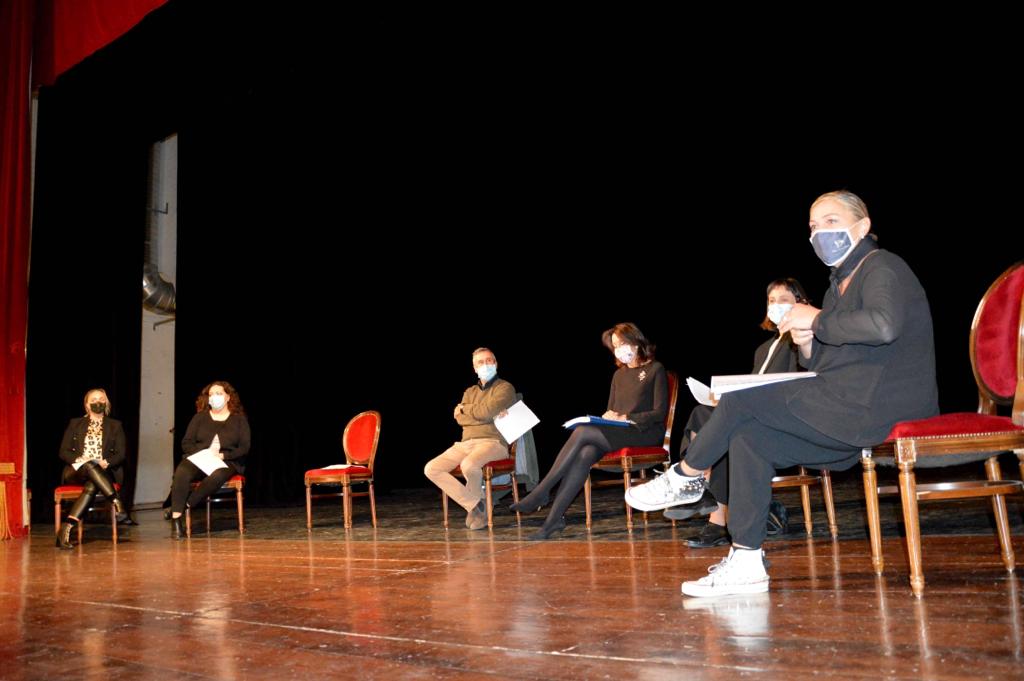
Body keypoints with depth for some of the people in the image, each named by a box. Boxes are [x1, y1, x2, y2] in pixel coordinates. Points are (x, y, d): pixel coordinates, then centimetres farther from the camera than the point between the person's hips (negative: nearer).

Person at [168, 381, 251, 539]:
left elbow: (244, 447, 2)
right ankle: (176, 520, -34)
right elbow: (186, 443, 9)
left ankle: (184, 506, -28)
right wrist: (203, 453, -11)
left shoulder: (239, 419, 12)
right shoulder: (200, 418, 18)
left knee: (217, 476, -38)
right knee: (181, 473, -33)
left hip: (226, 461, -1)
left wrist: (222, 455, -12)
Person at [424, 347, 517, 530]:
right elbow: (459, 418, 5)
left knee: (469, 465, -38)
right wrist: (487, 415, -9)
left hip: (493, 442, -6)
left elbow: (486, 411, -13)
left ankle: (477, 503, -6)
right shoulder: (469, 392, 23)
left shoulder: (505, 388, 4)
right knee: (431, 469, -14)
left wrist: (465, 408, 5)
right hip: (466, 443, 6)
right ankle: (474, 504, -7)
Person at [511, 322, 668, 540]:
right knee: (585, 454, -30)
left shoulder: (655, 369, 3)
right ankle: (554, 518, -35)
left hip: (645, 433, -5)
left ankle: (541, 492, -24)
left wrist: (625, 418, -15)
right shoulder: (619, 375, 23)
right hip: (617, 433, 5)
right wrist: (608, 417, -1)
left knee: (582, 432, -28)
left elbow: (660, 413, -6)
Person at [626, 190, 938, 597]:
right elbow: (825, 368, 20)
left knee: (741, 401, -13)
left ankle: (685, 477, 10)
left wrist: (819, 320, -16)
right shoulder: (840, 285, 23)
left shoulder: (883, 267, -5)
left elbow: (884, 324, -29)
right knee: (748, 437, -2)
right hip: (851, 412, 9)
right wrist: (807, 345, -1)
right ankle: (745, 563, -2)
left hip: (874, 403, -9)